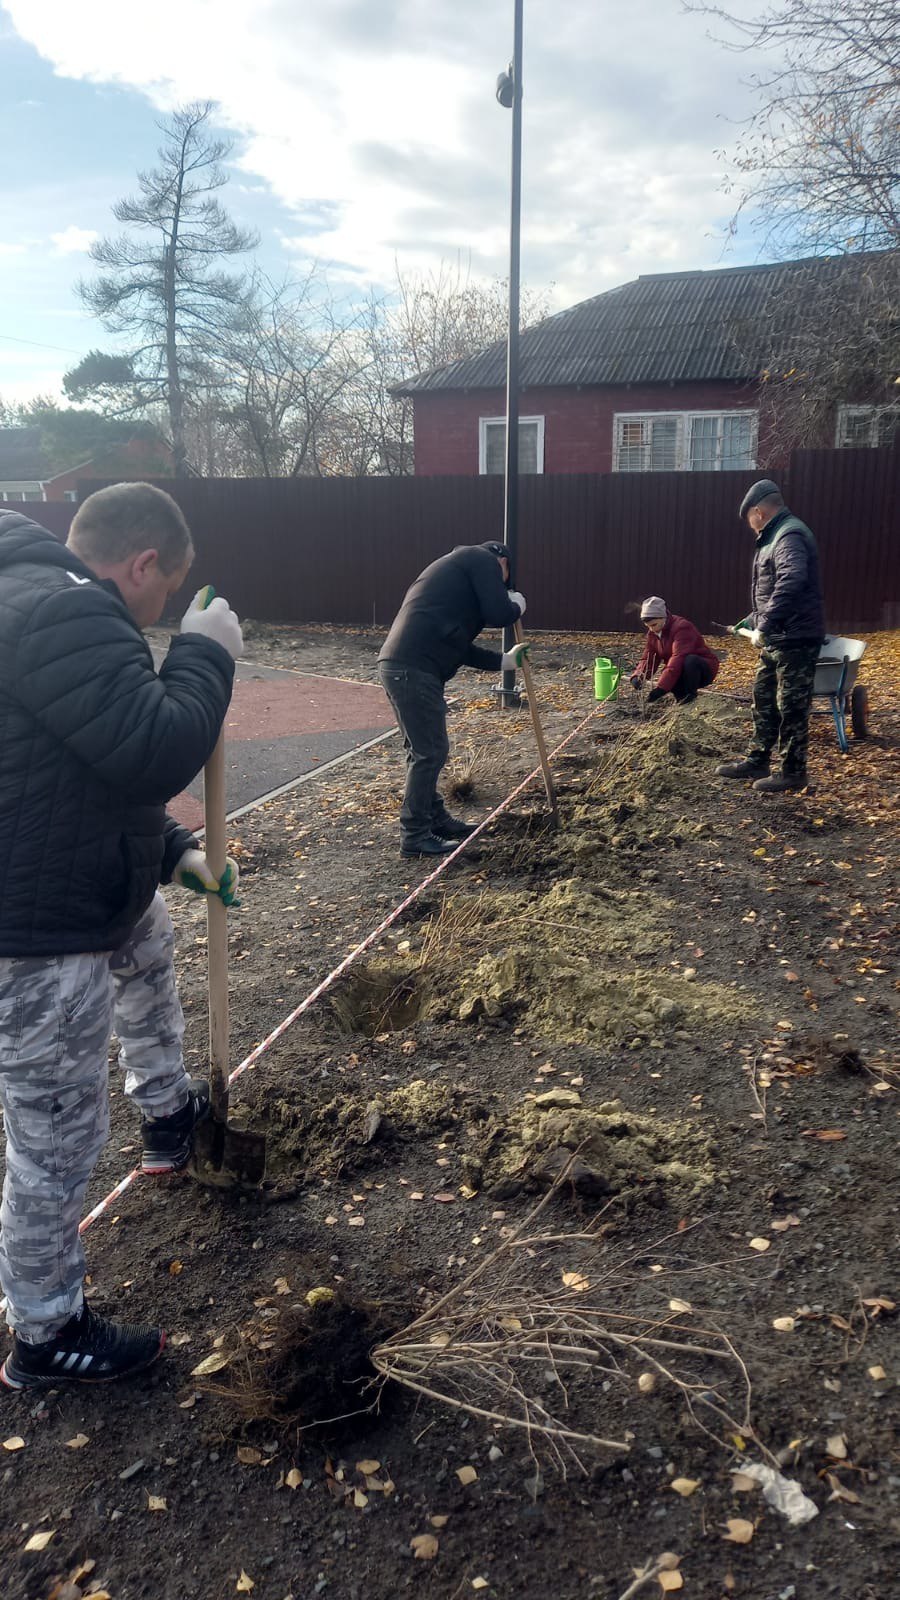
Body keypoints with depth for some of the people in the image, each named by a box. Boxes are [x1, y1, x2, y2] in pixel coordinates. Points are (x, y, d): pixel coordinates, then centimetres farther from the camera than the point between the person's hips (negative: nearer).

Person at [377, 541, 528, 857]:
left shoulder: (457, 566, 31)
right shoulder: (483, 558, 3)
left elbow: (459, 647, 32)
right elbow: (498, 614, -8)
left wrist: (504, 660, 38)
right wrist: (517, 605, 13)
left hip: (398, 665, 10)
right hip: (413, 670, -10)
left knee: (423, 750, 20)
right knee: (430, 752, -2)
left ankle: (436, 819, 33)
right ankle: (415, 836, 6)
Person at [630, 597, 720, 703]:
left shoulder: (682, 627, -26)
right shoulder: (653, 634, 0)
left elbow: (678, 659, -37)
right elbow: (648, 658, -3)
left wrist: (661, 687, -46)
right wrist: (638, 676, -26)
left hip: (704, 669, -5)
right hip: (683, 673, 5)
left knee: (690, 661, -38)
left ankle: (691, 697, -17)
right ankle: (683, 695, -1)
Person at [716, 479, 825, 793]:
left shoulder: (790, 536, -17)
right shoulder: (777, 536, 17)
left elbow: (791, 582, -33)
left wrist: (764, 626, -32)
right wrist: (753, 619, 29)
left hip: (795, 640, -11)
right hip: (777, 638, 11)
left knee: (792, 707, -2)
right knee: (763, 698, 17)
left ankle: (793, 772, 8)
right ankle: (757, 761, 27)